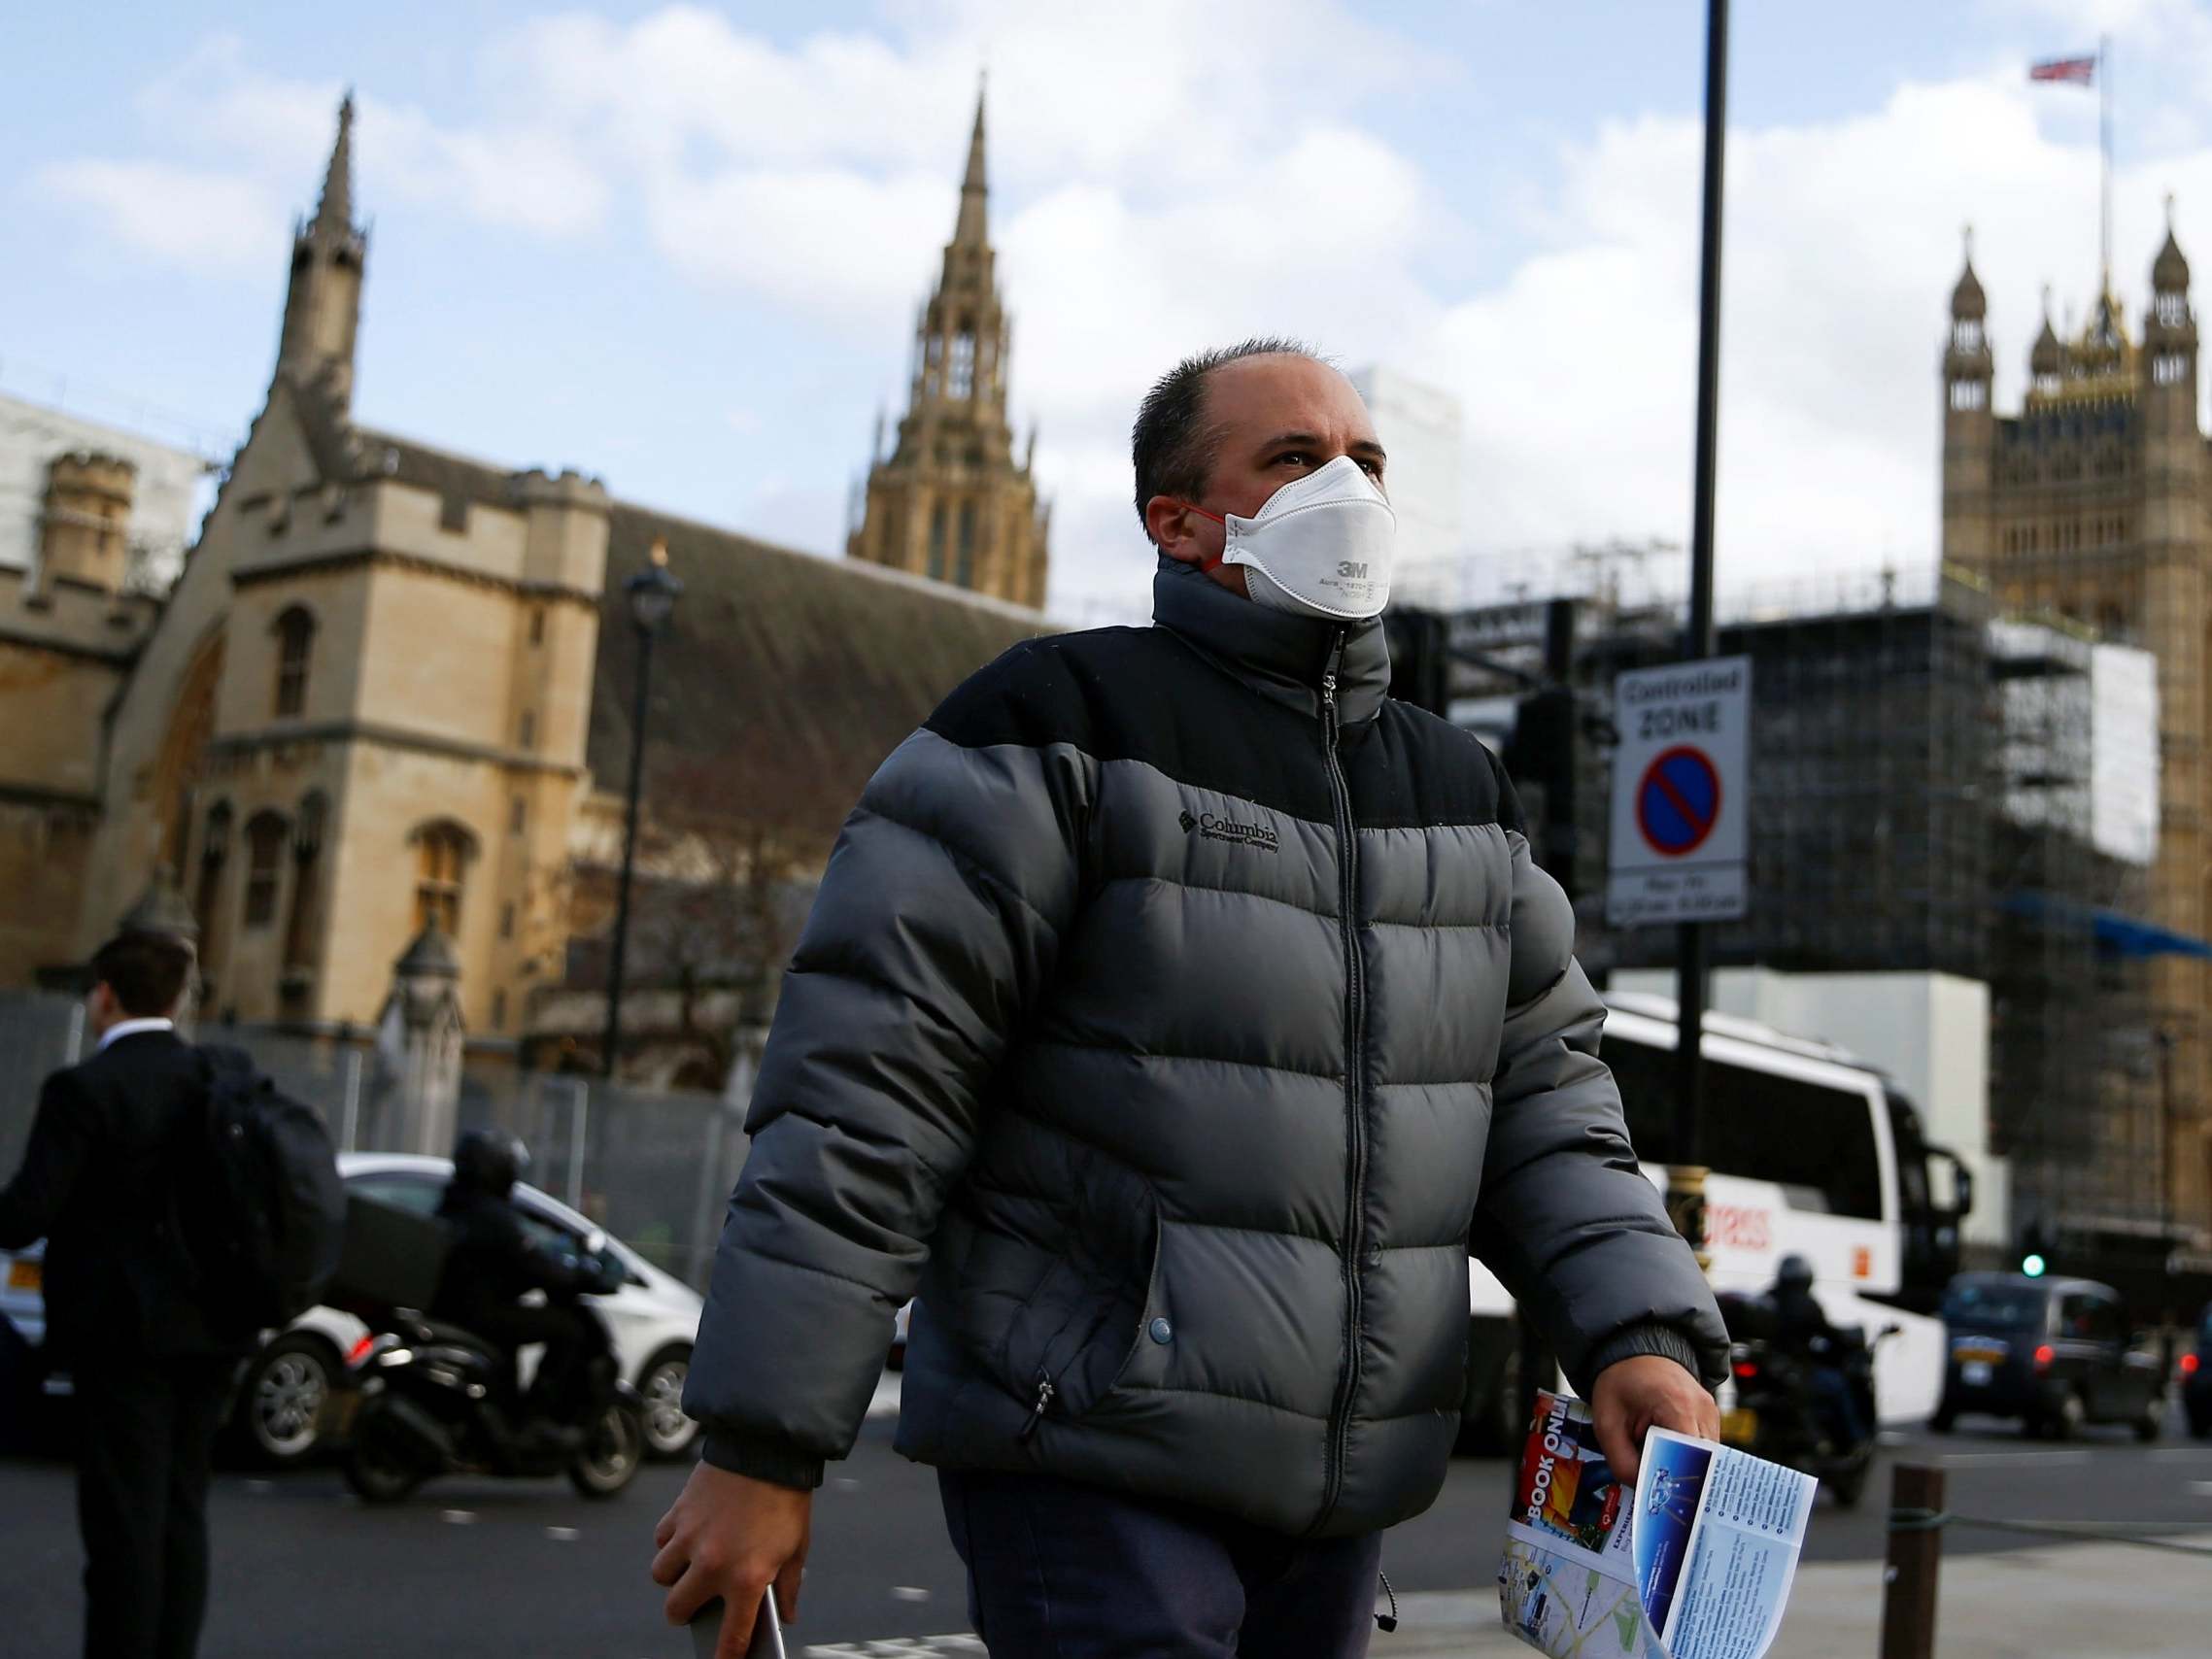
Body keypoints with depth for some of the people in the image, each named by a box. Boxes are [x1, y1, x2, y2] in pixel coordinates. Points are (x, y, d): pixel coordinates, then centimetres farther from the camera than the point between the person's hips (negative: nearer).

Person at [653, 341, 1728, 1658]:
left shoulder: (1464, 793, 14)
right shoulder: (1063, 726, -6)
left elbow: (1544, 1098, 14)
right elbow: (866, 1091, -11)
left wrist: (1640, 1330, -4)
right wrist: (763, 1447, -14)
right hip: (1088, 1464, -6)